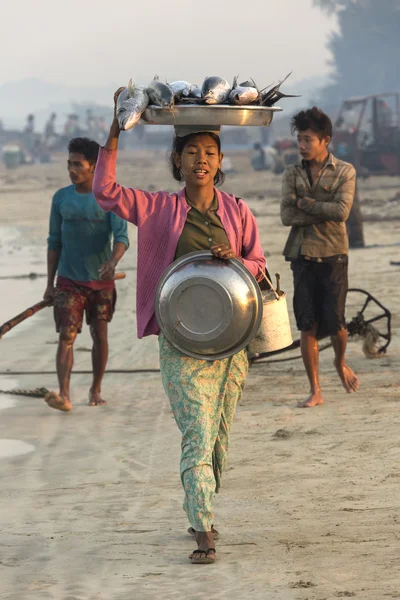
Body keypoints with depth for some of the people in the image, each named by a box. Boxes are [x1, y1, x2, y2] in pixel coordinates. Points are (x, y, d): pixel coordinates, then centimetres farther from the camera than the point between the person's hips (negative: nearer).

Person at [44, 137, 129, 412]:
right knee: (66, 336, -11)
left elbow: (122, 237, -13)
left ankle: (96, 390, 25)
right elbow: (55, 242, 8)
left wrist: (113, 261, -34)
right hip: (69, 281, 1)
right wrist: (50, 284, 6)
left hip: (102, 280, -1)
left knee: (99, 335, 8)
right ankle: (64, 396, -21)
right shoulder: (61, 198, 3)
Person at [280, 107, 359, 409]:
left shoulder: (344, 172, 0)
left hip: (333, 256, -2)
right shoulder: (293, 174, 7)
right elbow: (287, 215, -5)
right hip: (303, 256, 2)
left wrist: (305, 203, -9)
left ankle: (341, 362, 29)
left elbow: (341, 211, -15)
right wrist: (324, 212, -12)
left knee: (334, 321, -4)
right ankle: (315, 390, 4)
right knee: (308, 326, -1)